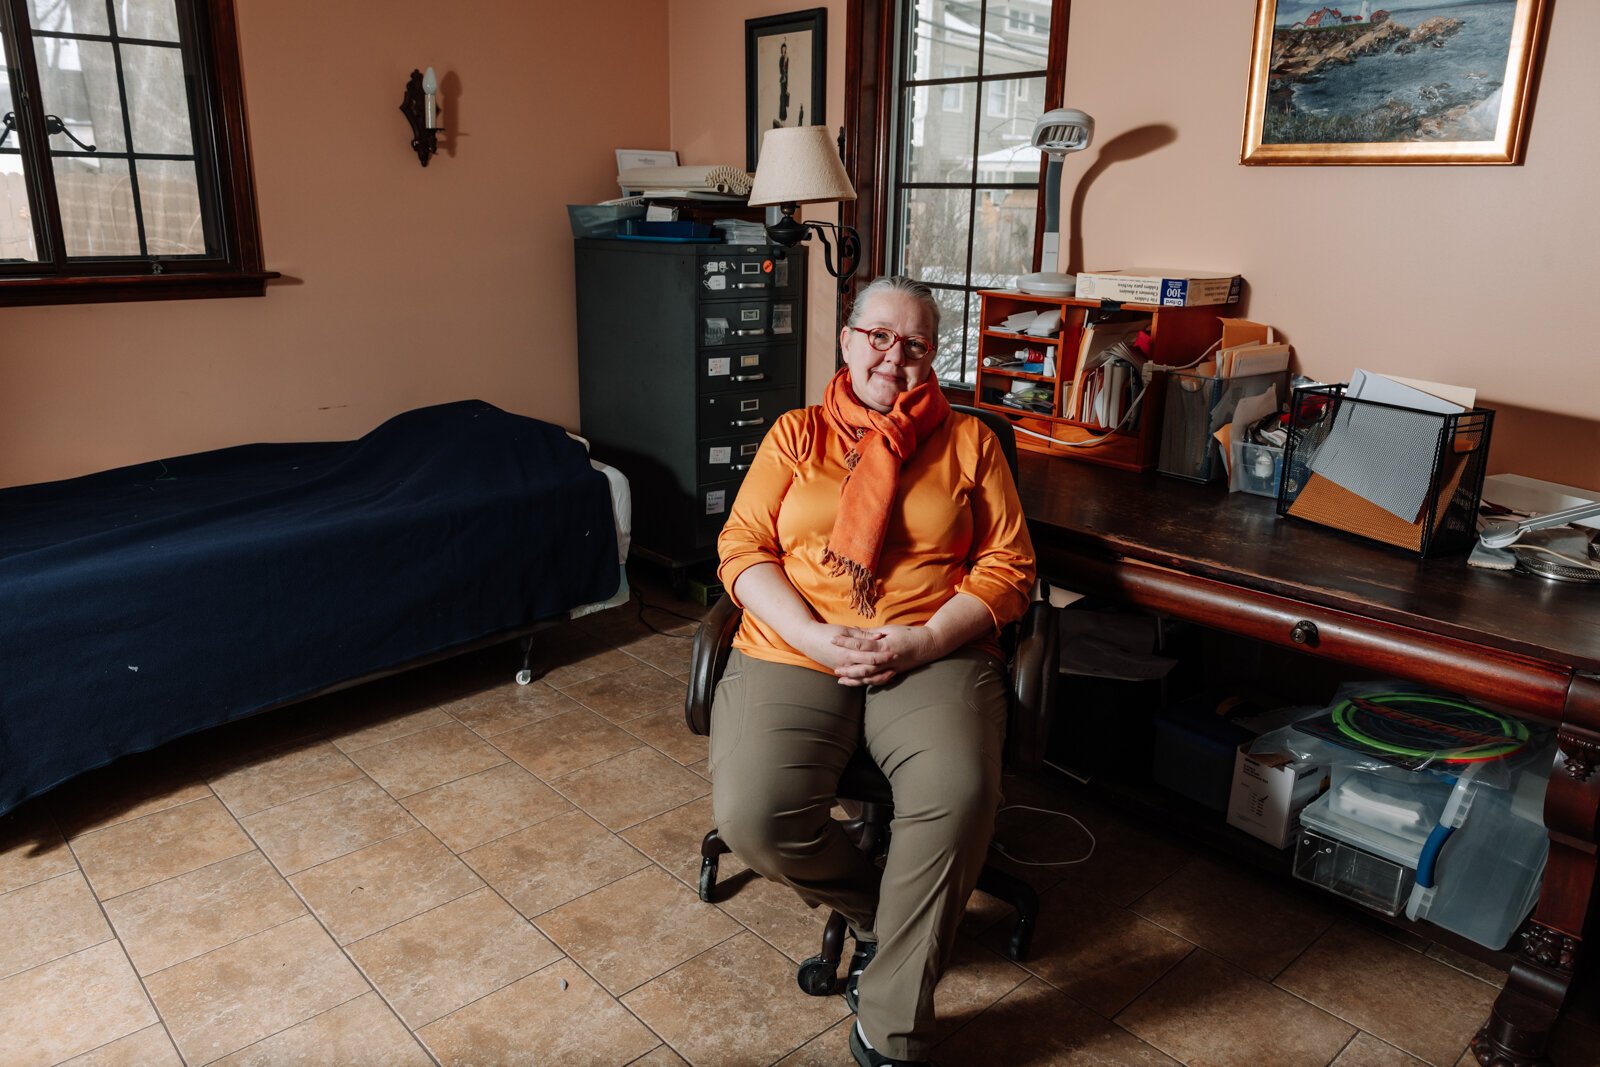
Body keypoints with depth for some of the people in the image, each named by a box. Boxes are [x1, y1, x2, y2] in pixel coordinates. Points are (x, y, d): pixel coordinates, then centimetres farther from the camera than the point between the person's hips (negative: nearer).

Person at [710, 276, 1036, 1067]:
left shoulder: (968, 441, 13)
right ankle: (881, 912, 9)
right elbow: (741, 549, 5)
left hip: (932, 656, 0)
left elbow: (1009, 567, 6)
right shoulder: (794, 434, 14)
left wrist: (926, 639, -11)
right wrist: (813, 636, -12)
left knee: (959, 796, -31)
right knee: (752, 814, -24)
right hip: (793, 653, 1)